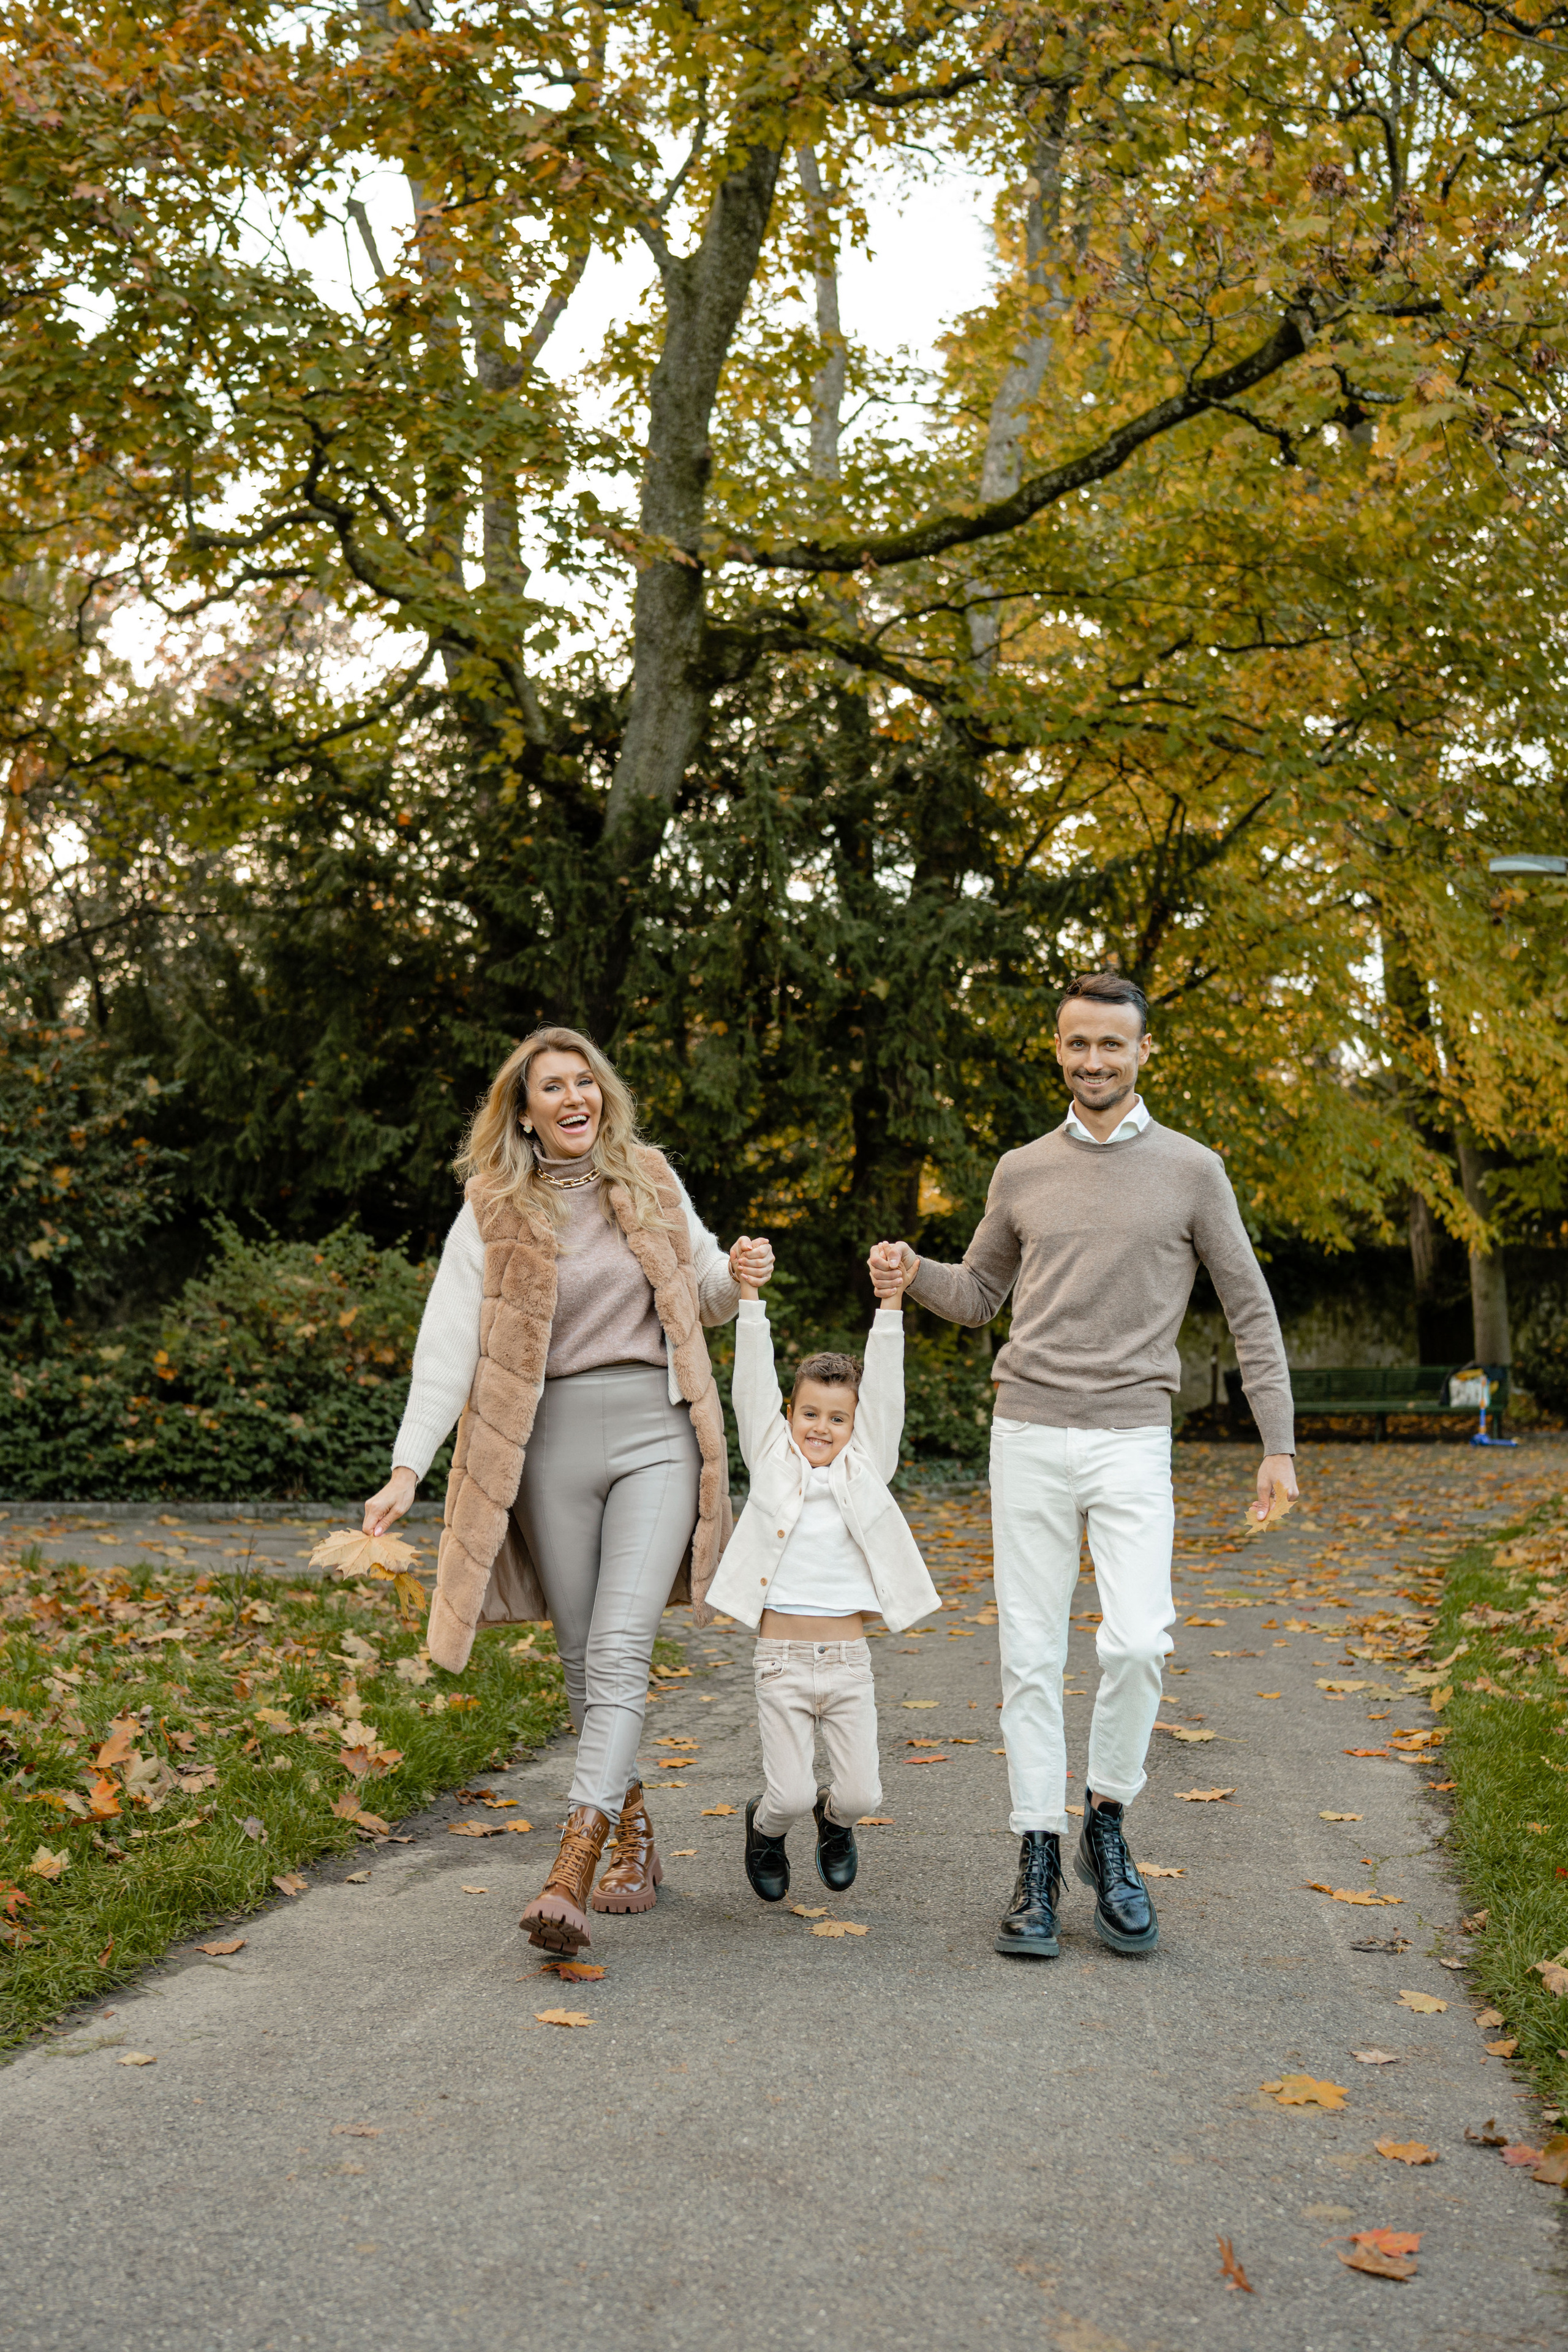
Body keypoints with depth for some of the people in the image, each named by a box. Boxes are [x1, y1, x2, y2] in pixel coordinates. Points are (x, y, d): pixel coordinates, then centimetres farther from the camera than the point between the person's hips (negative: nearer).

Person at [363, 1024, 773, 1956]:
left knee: (621, 1652, -13)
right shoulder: (494, 1209, 2)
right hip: (553, 1440, 1)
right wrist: (409, 1466, -14)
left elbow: (703, 1302, 21)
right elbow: (450, 1343, -5)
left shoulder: (653, 1181, 9)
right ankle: (634, 1832, 27)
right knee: (583, 1659, 8)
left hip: (658, 1431, 0)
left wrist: (739, 1276, -3)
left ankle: (572, 1875, -19)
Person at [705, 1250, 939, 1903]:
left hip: (849, 1660, 1)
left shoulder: (865, 1469, 5)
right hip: (782, 1659, -1)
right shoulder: (772, 1463, 3)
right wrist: (749, 1296, -11)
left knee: (860, 1794, 1)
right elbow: (753, 1385, -3)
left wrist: (890, 1302, -11)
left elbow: (885, 1390, -3)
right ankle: (765, 1826, 30)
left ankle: (832, 1815, 35)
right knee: (789, 1795, -4)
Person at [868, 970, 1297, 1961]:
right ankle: (1040, 1863, 11)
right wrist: (912, 1275, -1)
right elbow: (980, 1293, 20)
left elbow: (1251, 1310, 5)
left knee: (1139, 1642, -16)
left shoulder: (1191, 1171, 2)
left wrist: (1280, 1444, 0)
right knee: (1032, 1657, 2)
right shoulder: (1022, 1172, 9)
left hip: (1133, 1442, -2)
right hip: (1028, 1436, 2)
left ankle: (1108, 1818, 8)